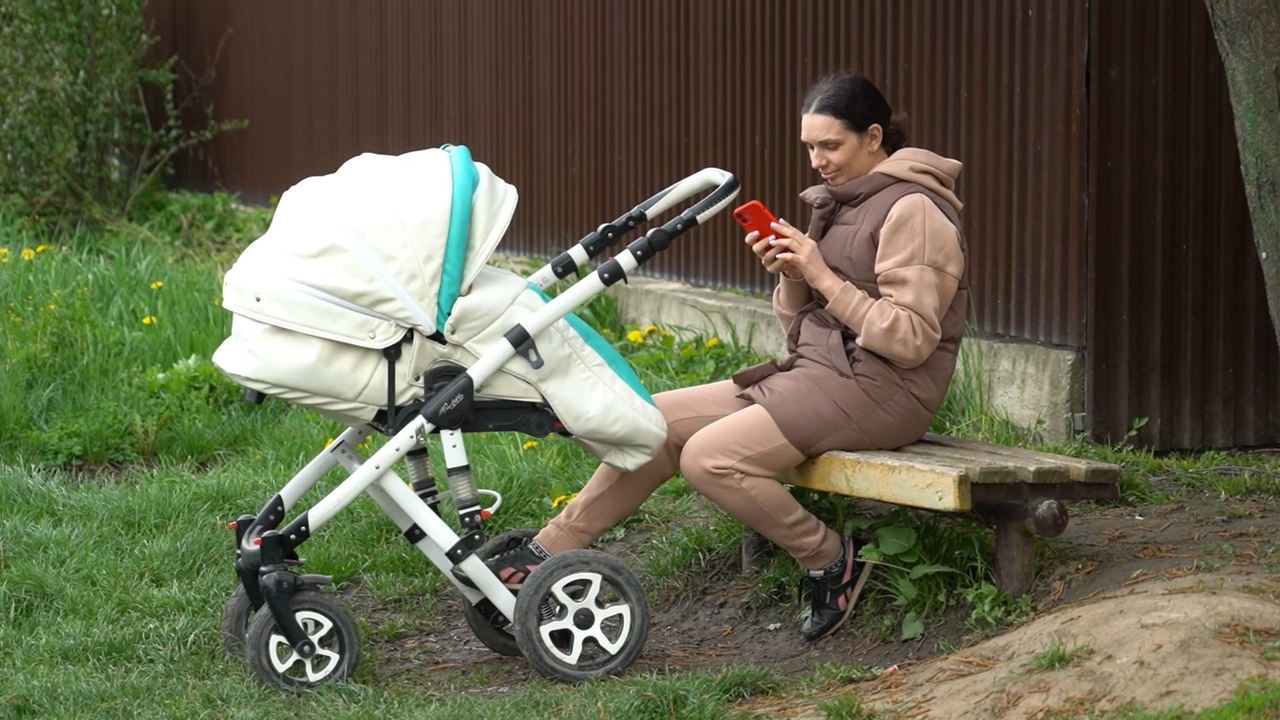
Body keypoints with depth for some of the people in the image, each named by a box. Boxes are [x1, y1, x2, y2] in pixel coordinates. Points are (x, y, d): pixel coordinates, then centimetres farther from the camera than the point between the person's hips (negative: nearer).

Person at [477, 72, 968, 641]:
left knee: (710, 458, -24)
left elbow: (910, 340, -19)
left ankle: (831, 560, -7)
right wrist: (791, 276, -4)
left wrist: (824, 278, -18)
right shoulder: (842, 201, 16)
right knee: (659, 419, 1)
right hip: (817, 371, 9)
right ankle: (549, 552, 6)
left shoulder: (912, 211, -12)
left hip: (876, 390, -9)